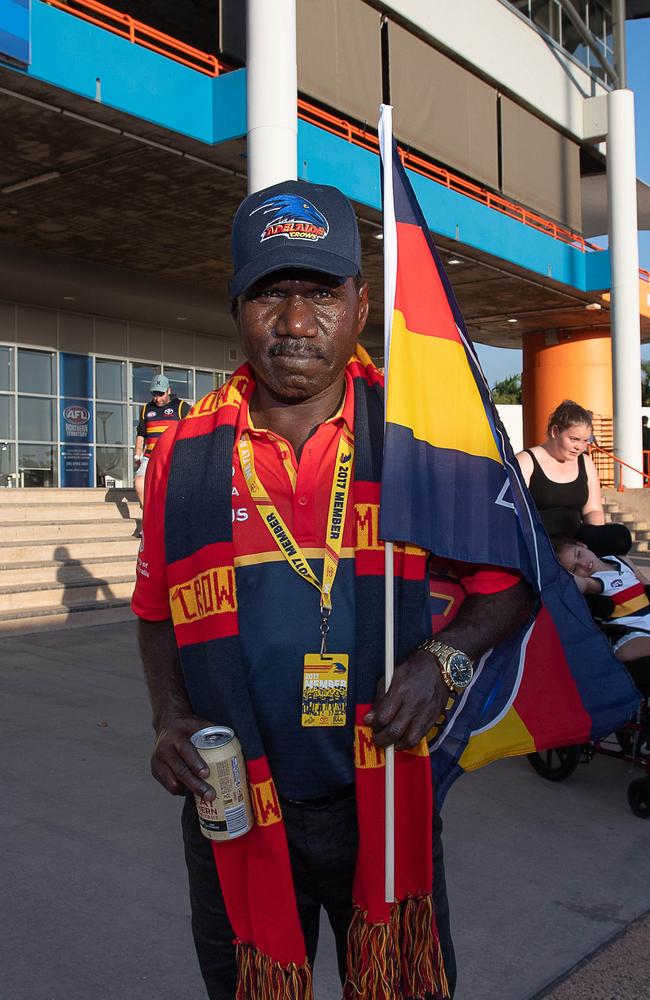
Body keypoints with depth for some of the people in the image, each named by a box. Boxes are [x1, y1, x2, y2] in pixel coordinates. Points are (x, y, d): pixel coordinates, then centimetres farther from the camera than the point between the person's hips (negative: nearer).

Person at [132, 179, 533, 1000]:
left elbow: (506, 585, 0)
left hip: (388, 807, -1)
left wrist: (444, 658, -17)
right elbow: (158, 613, 9)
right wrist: (170, 716, -6)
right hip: (236, 815, 2)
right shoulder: (185, 453, -2)